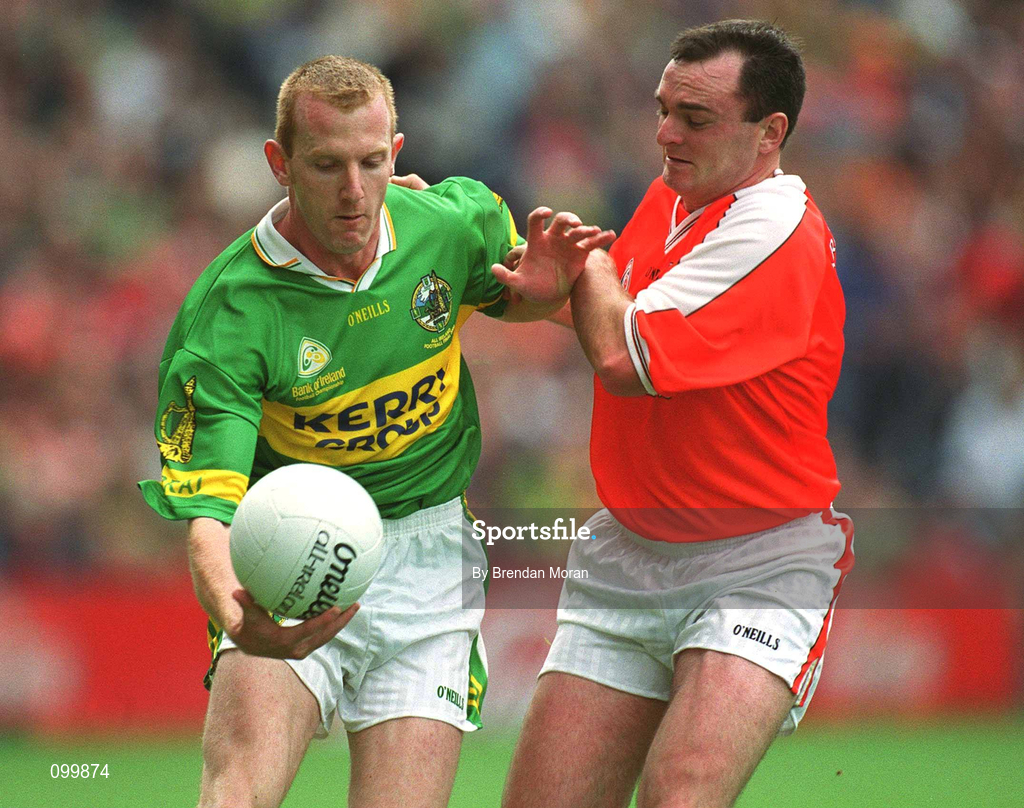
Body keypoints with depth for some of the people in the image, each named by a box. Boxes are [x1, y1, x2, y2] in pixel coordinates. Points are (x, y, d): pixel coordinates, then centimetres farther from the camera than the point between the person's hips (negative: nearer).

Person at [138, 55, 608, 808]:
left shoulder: (455, 223, -8)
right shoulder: (227, 316, -19)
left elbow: (512, 299, 18)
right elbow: (207, 511, -24)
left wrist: (548, 284, -8)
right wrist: (236, 619, -46)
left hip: (428, 557, 3)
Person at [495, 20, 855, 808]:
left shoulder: (776, 232, -19)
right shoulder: (672, 192, 8)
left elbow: (627, 358, -24)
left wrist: (589, 265, -4)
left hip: (758, 566, -8)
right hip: (627, 557, 8)